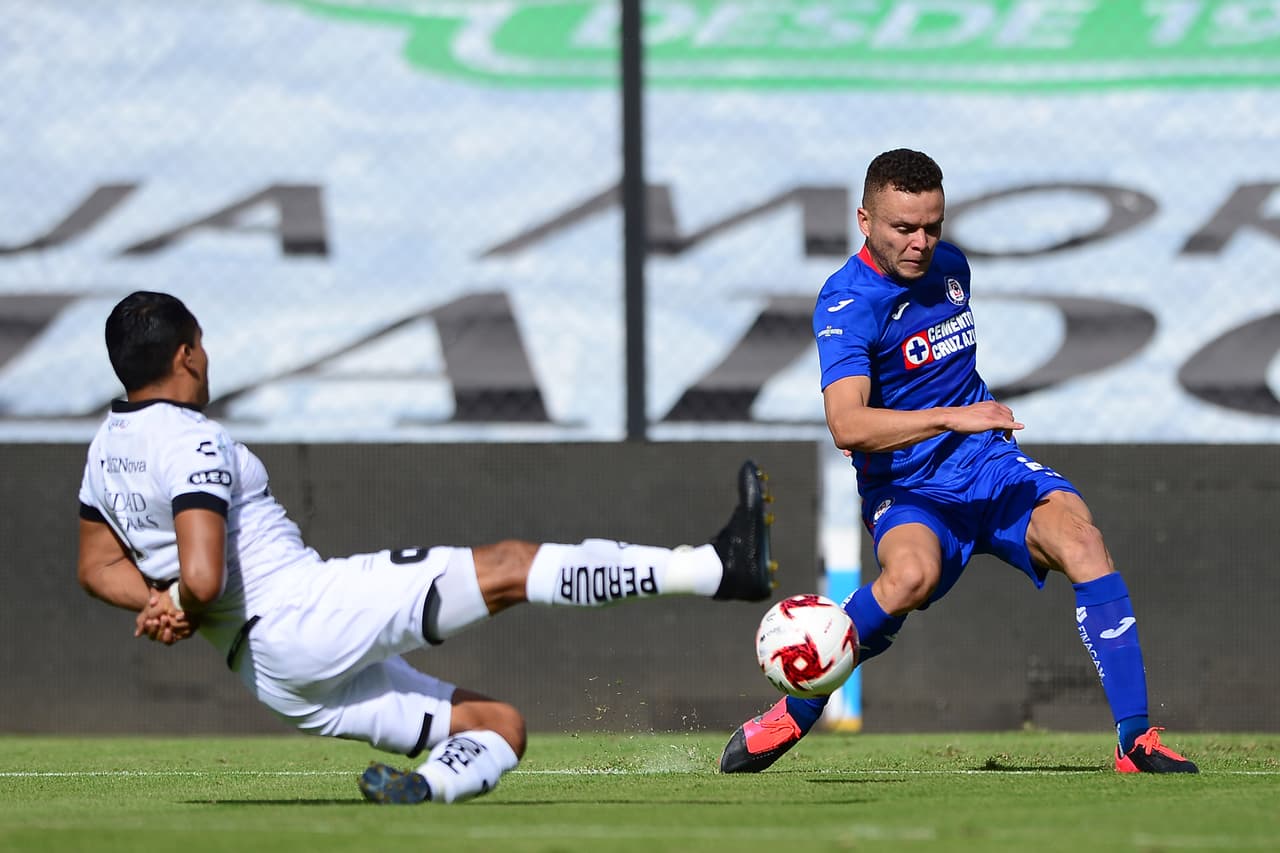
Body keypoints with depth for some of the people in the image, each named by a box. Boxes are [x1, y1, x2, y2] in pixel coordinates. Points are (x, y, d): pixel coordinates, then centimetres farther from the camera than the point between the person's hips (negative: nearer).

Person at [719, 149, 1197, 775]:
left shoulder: (949, 265, 8)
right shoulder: (847, 302, -15)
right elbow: (847, 424, -30)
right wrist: (953, 418, -36)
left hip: (991, 464, 6)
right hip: (905, 487, -6)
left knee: (1083, 544, -23)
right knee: (912, 574, -37)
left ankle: (1136, 741, -22)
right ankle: (795, 713, -16)